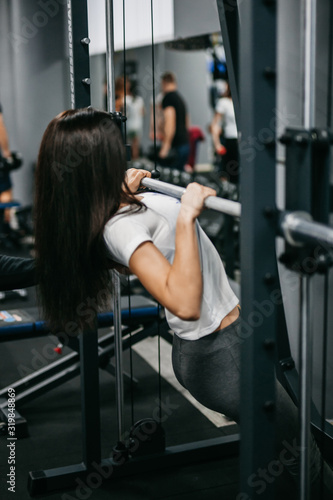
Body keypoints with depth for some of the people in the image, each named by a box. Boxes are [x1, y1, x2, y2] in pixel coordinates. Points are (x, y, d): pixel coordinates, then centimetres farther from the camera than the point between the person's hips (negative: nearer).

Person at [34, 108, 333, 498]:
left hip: (206, 345, 10)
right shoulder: (121, 225, -28)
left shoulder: (115, 213, 1)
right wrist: (186, 216, -38)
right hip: (218, 352, -10)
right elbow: (185, 303, -40)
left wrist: (126, 192, 17)